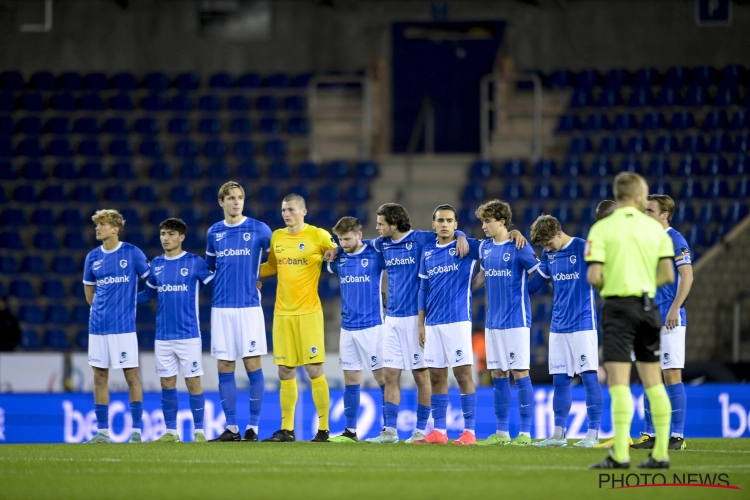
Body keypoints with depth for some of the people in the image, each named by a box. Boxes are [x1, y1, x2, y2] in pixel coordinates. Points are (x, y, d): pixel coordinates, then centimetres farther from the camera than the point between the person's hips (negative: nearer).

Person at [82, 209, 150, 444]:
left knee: (132, 376, -2)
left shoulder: (132, 253, -4)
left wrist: (125, 305, 6)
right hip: (98, 326, 4)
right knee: (100, 378, 5)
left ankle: (136, 430, 3)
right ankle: (102, 431, 10)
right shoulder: (93, 257, 7)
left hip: (124, 325, -4)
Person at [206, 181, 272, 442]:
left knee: (252, 365, -3)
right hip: (221, 307, 3)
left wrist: (253, 279, 4)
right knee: (225, 368, 3)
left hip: (249, 306, -3)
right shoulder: (214, 232, 9)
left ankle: (253, 427, 1)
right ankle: (231, 428, 8)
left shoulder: (259, 229, -2)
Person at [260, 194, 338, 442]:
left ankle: (323, 429, 0)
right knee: (285, 372, 7)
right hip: (282, 312, 5)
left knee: (314, 370, -6)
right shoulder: (276, 237, 11)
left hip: (308, 312, -5)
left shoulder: (318, 236, -5)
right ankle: (287, 429, 13)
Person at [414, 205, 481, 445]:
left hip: (458, 319, -5)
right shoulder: (427, 251, 13)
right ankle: (439, 431, 10)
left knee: (463, 372, -7)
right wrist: (421, 323, 13)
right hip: (433, 323, 5)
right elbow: (424, 288, 16)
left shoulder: (466, 246, -1)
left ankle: (469, 431, -5)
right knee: (436, 376, 6)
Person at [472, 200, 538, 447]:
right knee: (498, 375, 8)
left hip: (516, 320, -7)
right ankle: (501, 432, 13)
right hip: (493, 321, 7)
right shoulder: (485, 248, 10)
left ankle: (525, 433, -2)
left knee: (520, 373, -5)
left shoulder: (519, 248, -10)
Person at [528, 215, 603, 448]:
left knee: (589, 376, -6)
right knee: (560, 380, 8)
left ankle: (593, 433, -3)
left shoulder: (583, 248, -10)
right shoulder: (548, 254, 9)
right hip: (558, 327, 6)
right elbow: (537, 280, 21)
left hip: (583, 324, -6)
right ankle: (558, 433, 13)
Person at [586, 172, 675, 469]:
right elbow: (667, 275, 4)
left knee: (618, 382, -9)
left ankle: (620, 454, -17)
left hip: (618, 305, -4)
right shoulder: (655, 228, 6)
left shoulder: (602, 228, -5)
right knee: (653, 381, 10)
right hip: (647, 306, 4)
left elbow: (593, 277, -11)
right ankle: (661, 453, 9)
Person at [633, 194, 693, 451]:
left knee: (672, 376, -8)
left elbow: (687, 276, -15)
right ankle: (650, 434, 11)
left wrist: (675, 308, -22)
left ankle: (678, 435, -6)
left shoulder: (674, 240, -9)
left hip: (669, 319, -8)